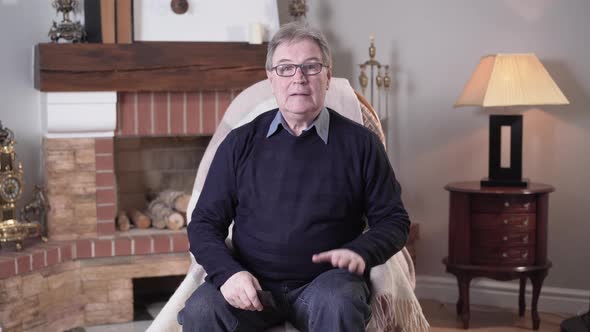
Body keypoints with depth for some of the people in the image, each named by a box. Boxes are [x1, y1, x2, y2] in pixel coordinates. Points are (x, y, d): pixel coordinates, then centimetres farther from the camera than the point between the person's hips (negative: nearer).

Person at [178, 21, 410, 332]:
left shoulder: (360, 143, 5)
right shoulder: (240, 142, 9)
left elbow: (393, 219, 9)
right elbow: (205, 222, 8)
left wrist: (361, 251, -13)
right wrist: (227, 272, -12)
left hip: (325, 282, -1)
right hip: (253, 284, 1)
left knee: (337, 305, -36)